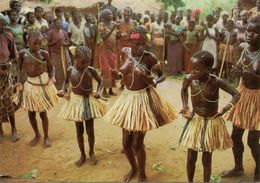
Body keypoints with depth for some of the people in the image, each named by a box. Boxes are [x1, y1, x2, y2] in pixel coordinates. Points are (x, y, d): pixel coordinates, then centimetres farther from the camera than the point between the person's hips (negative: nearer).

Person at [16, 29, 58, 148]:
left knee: (42, 113, 6)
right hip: (30, 85, 3)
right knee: (31, 114, 11)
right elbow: (19, 68, 5)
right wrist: (19, 82, -5)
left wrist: (52, 78, -18)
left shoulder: (44, 53, -12)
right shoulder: (23, 53, -7)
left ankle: (46, 137, 26)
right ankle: (37, 135, 35)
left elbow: (51, 67, -1)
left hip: (43, 85, -3)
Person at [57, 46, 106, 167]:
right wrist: (63, 90, -8)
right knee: (79, 131, 12)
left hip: (89, 101, -1)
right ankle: (82, 155, 31)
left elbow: (100, 82, 2)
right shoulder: (70, 70, -10)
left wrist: (98, 92, -15)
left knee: (90, 130, 10)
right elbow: (66, 81, 10)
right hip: (76, 101, 1)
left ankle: (91, 152, 33)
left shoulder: (91, 70, -13)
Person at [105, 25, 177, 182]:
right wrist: (118, 75, -12)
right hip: (128, 97, 5)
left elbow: (163, 75, -3)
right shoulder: (124, 52, -1)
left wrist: (154, 82, -25)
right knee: (126, 143, 13)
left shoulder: (150, 57, -13)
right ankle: (134, 168, 42)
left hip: (144, 98, -5)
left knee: (137, 144, 1)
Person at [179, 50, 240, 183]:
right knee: (191, 158, 11)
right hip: (195, 121, 2)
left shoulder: (216, 82, -22)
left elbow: (236, 94, -10)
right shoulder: (189, 79, -15)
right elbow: (183, 90, 10)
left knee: (207, 159, 12)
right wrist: (185, 106, -1)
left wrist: (226, 108, -24)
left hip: (212, 123, -2)